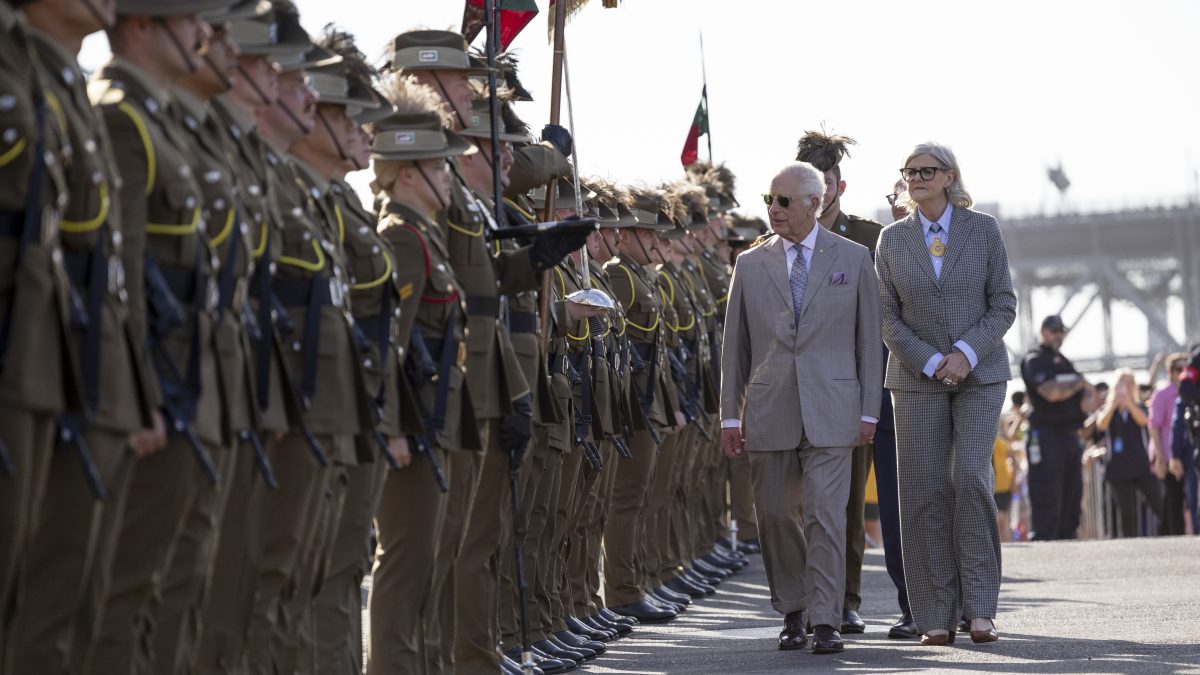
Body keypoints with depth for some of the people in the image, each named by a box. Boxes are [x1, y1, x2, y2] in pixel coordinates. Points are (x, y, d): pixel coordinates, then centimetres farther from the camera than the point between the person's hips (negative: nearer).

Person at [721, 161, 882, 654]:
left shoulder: (853, 259, 5)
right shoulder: (751, 265, 9)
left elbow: (869, 339, 6)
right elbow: (735, 345, 10)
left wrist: (869, 410, 1)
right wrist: (730, 414, 5)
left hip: (830, 410, -2)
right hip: (769, 411, 2)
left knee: (826, 516, -10)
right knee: (776, 517, 6)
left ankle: (825, 623, -8)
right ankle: (792, 614, 20)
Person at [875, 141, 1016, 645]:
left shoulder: (982, 229, 2)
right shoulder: (892, 239, 5)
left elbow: (1004, 305, 0)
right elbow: (886, 317, 2)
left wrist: (966, 353, -15)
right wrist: (930, 362, -11)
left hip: (979, 374, -1)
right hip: (917, 377, 1)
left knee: (971, 478, -16)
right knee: (925, 491, -4)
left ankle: (980, 609, -10)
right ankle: (937, 618, -1)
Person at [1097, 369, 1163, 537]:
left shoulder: (1139, 406, 10)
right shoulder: (1108, 408, 9)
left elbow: (1143, 420, -13)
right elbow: (1102, 425, -11)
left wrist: (1128, 402, -26)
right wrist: (1113, 404, -22)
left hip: (1141, 465, 0)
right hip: (1119, 468, 0)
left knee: (1160, 507, -7)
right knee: (1127, 513, -3)